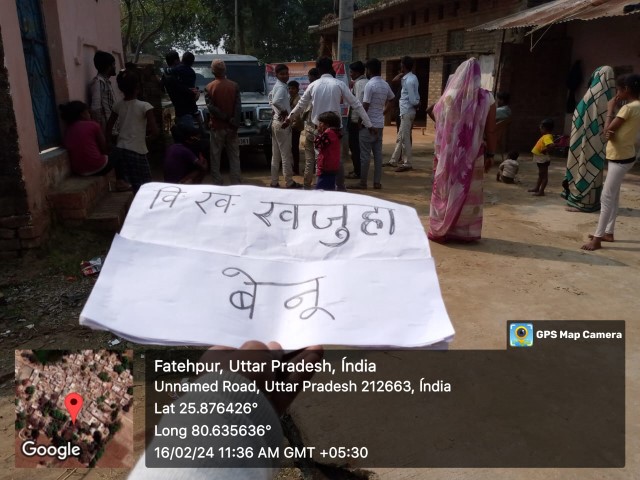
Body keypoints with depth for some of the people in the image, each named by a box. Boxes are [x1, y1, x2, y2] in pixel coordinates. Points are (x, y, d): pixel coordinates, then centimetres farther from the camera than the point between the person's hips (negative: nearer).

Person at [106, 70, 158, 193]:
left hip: (120, 150, 6)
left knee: (136, 186, 17)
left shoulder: (118, 106, 5)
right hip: (136, 152, -6)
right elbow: (154, 131, -14)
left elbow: (108, 128, 11)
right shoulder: (145, 106, -10)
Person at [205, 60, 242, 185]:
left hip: (217, 127, -1)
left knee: (215, 158, 7)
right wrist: (234, 123, -9)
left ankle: (217, 184, 8)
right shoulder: (234, 86, -1)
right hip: (231, 128, 2)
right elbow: (238, 107, -8)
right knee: (234, 157, 8)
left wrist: (226, 117, -11)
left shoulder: (209, 87, -5)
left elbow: (211, 108, -14)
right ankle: (236, 183, 9)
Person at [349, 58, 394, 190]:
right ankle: (377, 182, 11)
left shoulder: (369, 85, -15)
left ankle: (363, 183, 1)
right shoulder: (385, 84, 9)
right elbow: (391, 101, 22)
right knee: (378, 153, 9)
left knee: (365, 154, -3)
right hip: (380, 124, 8)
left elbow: (365, 106, -16)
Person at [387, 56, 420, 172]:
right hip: (405, 112, 10)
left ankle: (407, 164, 3)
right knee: (400, 137, 15)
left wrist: (417, 104, -2)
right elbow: (415, 98, 14)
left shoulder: (408, 81, -18)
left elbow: (413, 100, -18)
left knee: (405, 138, -3)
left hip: (407, 112, -10)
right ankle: (394, 160, 23)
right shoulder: (412, 78, 11)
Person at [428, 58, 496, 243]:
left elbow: (440, 127, -2)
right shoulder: (486, 98, -3)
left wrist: (438, 152, 5)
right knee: (469, 192, 10)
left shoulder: (449, 96, -6)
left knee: (446, 190, 9)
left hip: (449, 154, -1)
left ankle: (441, 230, 15)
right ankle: (467, 232, 17)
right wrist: (490, 154, 7)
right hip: (474, 155, 1)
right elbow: (490, 131, -2)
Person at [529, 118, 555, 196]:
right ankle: (536, 188, 33)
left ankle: (541, 191, 2)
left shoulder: (547, 137, -23)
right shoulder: (547, 136, 8)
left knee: (544, 175, -3)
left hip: (543, 159, -11)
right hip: (540, 159, 11)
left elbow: (551, 145, -39)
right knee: (541, 174, 20)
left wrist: (546, 150, -26)